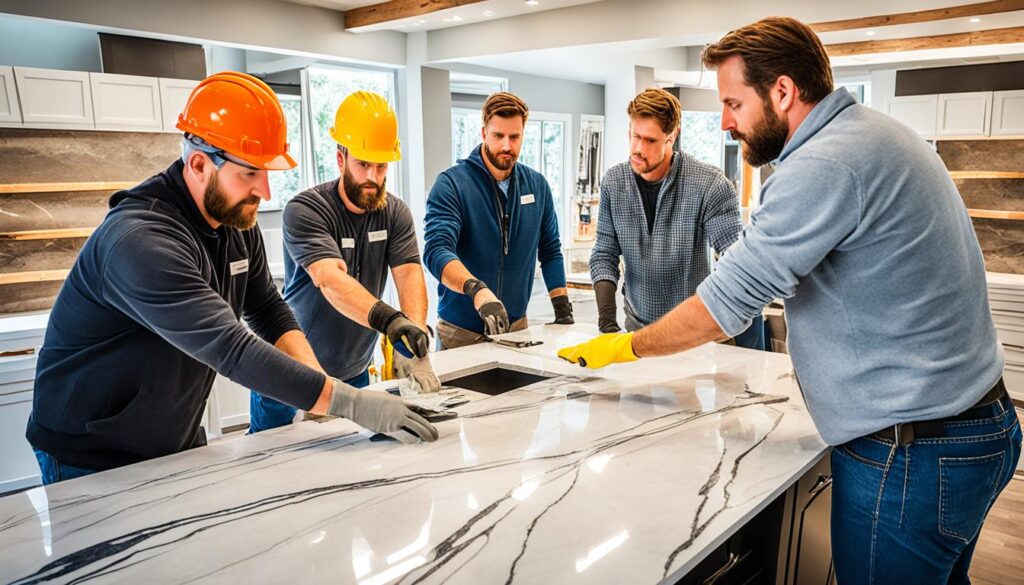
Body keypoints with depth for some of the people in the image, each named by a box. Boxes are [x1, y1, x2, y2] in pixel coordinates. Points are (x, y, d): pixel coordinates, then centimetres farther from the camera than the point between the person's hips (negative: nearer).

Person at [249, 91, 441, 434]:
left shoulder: (395, 213, -3)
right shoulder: (304, 211, -18)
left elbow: (409, 274, -17)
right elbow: (330, 279, -34)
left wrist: (414, 337, -35)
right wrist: (387, 319, -50)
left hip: (355, 375, 4)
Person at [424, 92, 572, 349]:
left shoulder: (537, 185, 4)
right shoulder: (451, 183, -12)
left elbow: (550, 252, 11)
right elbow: (436, 250, -25)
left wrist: (563, 308, 2)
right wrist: (477, 290, -42)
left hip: (517, 326, 4)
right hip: (460, 332, -4)